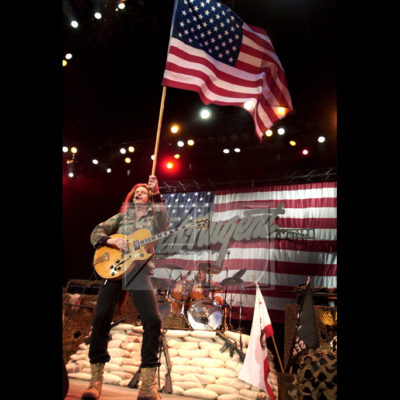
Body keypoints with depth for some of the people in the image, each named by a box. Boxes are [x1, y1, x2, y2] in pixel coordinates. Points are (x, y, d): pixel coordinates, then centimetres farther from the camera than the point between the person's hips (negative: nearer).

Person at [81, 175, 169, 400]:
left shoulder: (153, 216, 16)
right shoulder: (121, 216, 20)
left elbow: (163, 225, -8)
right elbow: (96, 232, 11)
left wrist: (157, 195, -15)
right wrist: (110, 240, -11)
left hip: (139, 272, -2)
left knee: (153, 321, -16)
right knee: (101, 319, -6)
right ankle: (96, 380, 9)